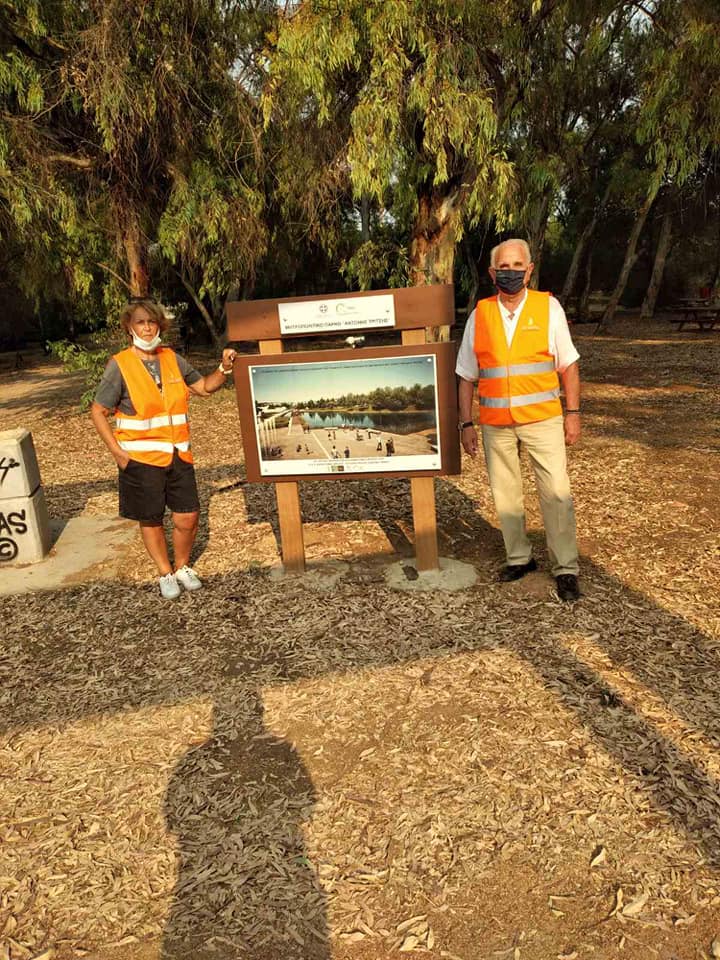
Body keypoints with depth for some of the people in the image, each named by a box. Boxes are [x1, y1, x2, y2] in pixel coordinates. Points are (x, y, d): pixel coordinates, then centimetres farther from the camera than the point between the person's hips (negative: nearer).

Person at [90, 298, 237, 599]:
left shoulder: (172, 359, 5)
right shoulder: (119, 365, -8)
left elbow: (204, 387, 16)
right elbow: (98, 411, -5)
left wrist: (224, 369, -1)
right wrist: (117, 451, -10)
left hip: (178, 454, 4)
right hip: (141, 458, -3)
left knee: (187, 518, 3)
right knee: (150, 519, 9)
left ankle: (182, 566, 29)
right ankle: (165, 574, 30)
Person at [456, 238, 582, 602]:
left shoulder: (548, 307, 2)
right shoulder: (479, 315, 5)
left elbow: (568, 365, 4)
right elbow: (466, 377, 7)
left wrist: (573, 413, -2)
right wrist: (466, 424, 3)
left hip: (542, 418, -2)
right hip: (495, 423, 2)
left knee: (556, 492, -4)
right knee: (504, 493, 9)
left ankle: (566, 569, 10)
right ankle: (519, 558, 27)